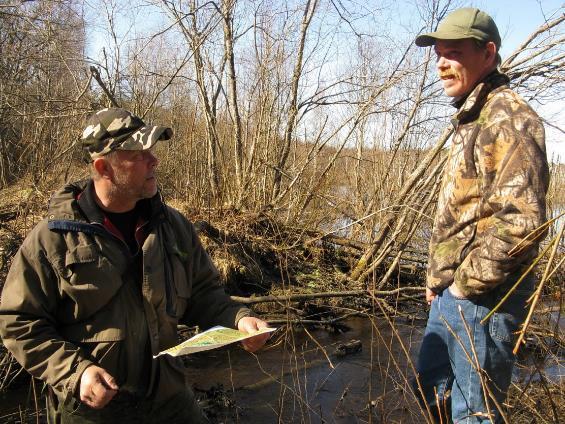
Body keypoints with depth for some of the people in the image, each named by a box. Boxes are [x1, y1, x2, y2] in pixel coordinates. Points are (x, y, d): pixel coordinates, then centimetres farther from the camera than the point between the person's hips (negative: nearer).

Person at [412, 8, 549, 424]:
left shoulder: (508, 120, -17)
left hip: (484, 298, -10)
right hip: (452, 292, 10)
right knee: (431, 390, 23)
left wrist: (468, 282, -18)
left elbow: (522, 221, -27)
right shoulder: (472, 119, 15)